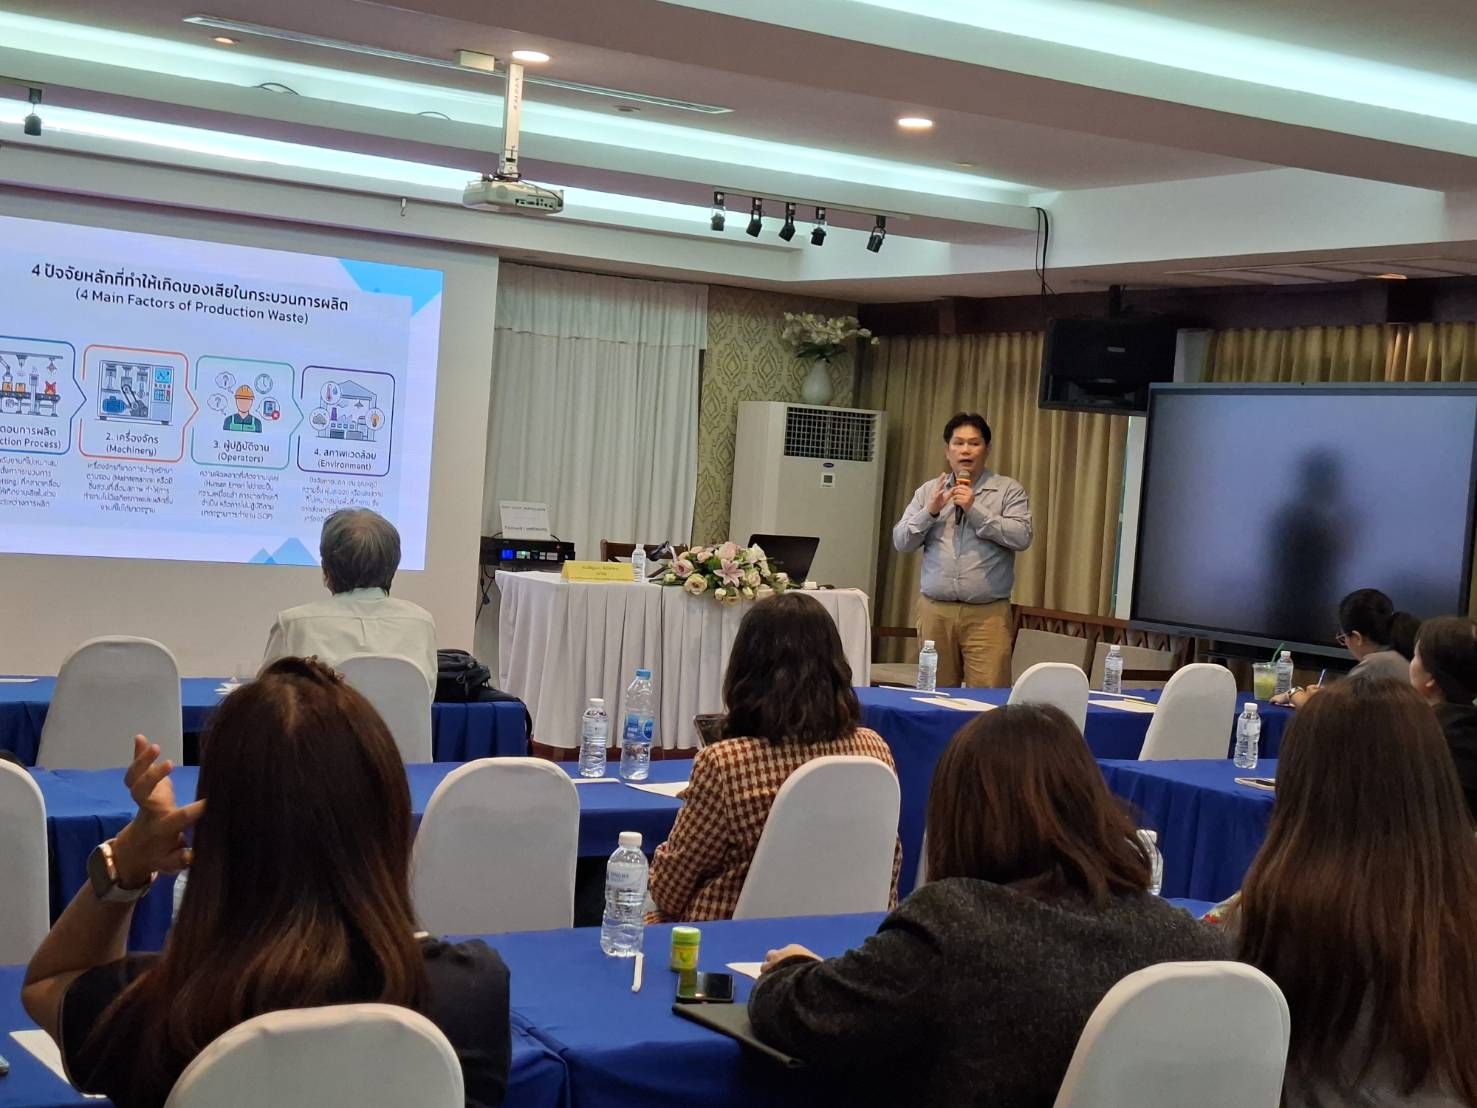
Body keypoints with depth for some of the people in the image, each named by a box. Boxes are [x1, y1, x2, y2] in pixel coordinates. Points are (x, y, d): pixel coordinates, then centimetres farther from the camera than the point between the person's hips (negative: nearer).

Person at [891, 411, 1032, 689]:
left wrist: (975, 509, -13)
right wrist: (930, 511, -8)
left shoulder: (1008, 490, 4)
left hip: (987, 613, -3)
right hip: (935, 610, 3)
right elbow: (900, 542, 7)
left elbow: (1022, 537, -10)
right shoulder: (928, 491, 12)